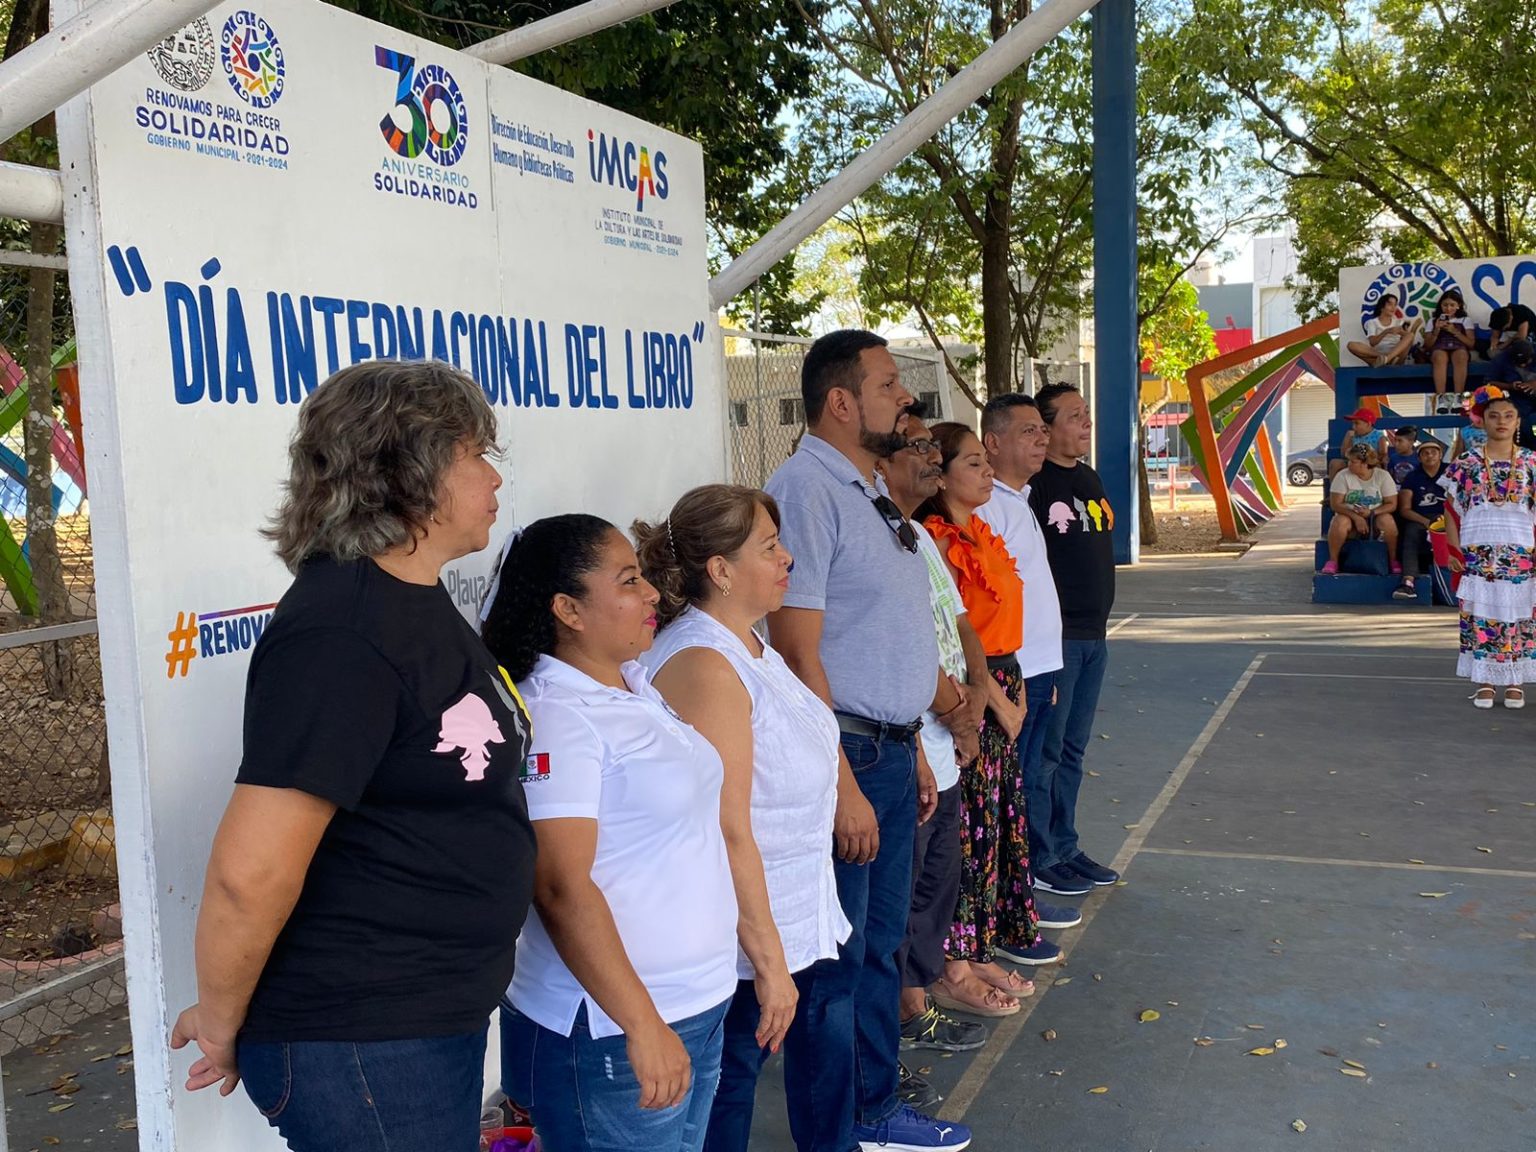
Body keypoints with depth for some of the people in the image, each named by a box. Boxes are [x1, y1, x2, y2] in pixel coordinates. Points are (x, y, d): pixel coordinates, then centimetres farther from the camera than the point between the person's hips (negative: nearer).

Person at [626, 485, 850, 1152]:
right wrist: (767, 960, -22)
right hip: (742, 943, -9)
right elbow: (729, 832, -26)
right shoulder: (703, 665, -24)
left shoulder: (749, 646, 8)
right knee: (727, 1093, 7)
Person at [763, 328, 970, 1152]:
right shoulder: (806, 489, -17)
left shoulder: (871, 495, 14)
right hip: (841, 753, -10)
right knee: (835, 962, 3)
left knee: (880, 946, 21)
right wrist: (843, 783, -22)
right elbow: (797, 650, -21)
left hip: (892, 751, 10)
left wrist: (912, 750, 18)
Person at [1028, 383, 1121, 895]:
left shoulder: (1090, 479, 15)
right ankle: (1038, 858, 9)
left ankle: (1065, 846, 26)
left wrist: (1099, 621, 19)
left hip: (1093, 635, 9)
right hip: (1054, 636, -9)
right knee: (1045, 752, -1)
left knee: (1073, 750, 15)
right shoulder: (1033, 484, -13)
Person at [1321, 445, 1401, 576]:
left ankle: (1393, 560, -14)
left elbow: (1392, 504, -5)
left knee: (1387, 520, -32)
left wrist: (1371, 512, -21)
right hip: (1350, 517, 0)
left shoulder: (1382, 476, -3)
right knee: (1340, 521, -34)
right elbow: (1335, 504, -10)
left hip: (1375, 518, 0)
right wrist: (1355, 517, -24)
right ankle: (1333, 561, -22)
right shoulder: (1343, 476, -4)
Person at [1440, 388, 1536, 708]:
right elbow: (1452, 509, 6)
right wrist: (1454, 549, -1)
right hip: (1477, 554, 0)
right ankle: (1484, 682, 10)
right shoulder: (1466, 464, 3)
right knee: (1479, 617, 1)